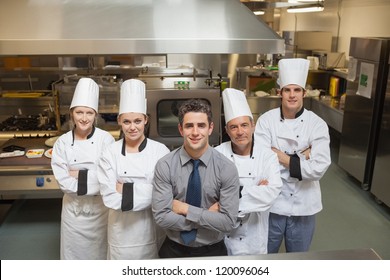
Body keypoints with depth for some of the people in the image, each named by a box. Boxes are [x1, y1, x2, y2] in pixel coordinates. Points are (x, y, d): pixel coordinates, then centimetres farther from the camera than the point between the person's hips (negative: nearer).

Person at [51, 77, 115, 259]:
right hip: (73, 206, 1)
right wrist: (93, 179, -18)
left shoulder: (106, 139, -11)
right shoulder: (62, 142, -7)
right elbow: (63, 181, -12)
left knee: (99, 249, 16)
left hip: (99, 205, -1)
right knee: (74, 251, 16)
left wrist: (80, 175, -18)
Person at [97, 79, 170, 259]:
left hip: (153, 229, 0)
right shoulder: (110, 153, -6)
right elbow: (110, 198, -11)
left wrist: (125, 190, -16)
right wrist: (147, 193, -17)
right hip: (122, 230, 0)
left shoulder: (160, 151, -7)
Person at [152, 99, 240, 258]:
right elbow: (161, 217, -18)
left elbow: (228, 222, -18)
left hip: (213, 251, 0)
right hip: (174, 250, 0)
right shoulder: (165, 166, -14)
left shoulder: (226, 168, -15)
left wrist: (186, 209, -20)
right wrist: (208, 216, -20)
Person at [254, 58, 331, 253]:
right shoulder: (266, 120, -9)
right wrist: (300, 158, -18)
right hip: (272, 202, 0)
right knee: (266, 254, 20)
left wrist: (281, 157, -16)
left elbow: (319, 168, -18)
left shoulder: (317, 124, -9)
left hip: (303, 205, 0)